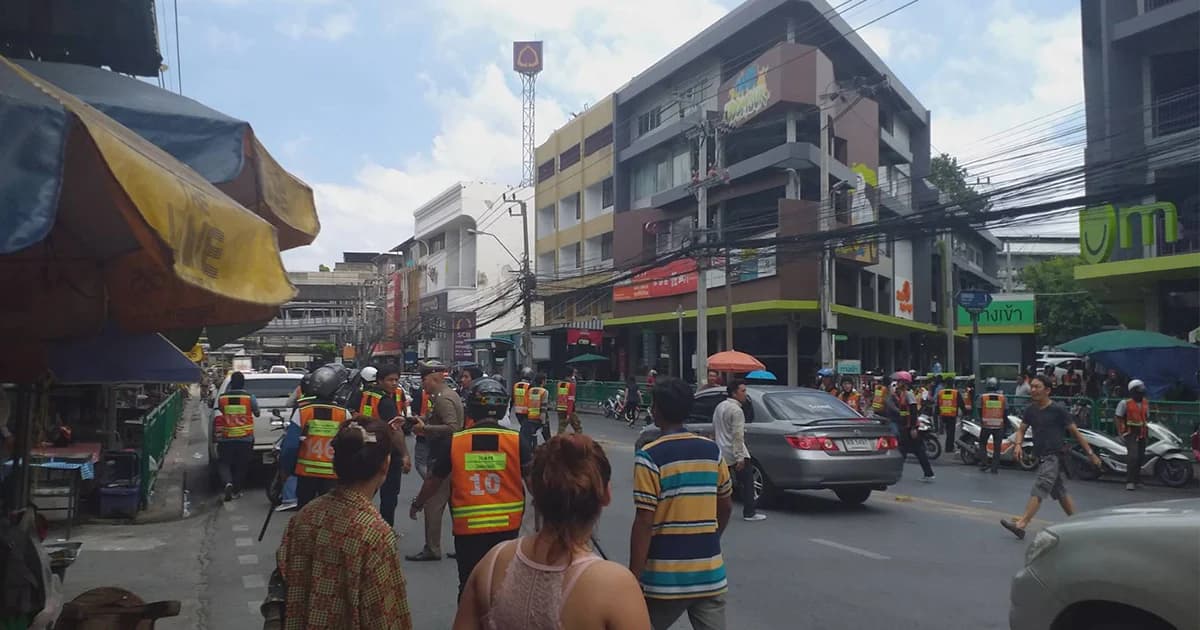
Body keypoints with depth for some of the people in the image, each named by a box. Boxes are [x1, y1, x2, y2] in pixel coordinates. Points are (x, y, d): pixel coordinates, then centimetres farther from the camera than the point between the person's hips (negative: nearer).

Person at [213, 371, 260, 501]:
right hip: (246, 438, 0)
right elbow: (257, 413, 5)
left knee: (223, 463, 10)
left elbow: (220, 411, 13)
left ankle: (228, 483, -15)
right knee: (241, 466, 13)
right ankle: (236, 490, 16)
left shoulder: (222, 398, -5)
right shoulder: (250, 397, -7)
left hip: (226, 438, 0)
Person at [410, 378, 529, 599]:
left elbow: (434, 480, 5)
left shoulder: (453, 442, -7)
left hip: (467, 528, -1)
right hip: (507, 527, 1)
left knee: (469, 586, 14)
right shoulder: (516, 441, -9)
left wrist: (417, 504, 22)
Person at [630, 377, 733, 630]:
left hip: (665, 578, -4)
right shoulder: (712, 451, 5)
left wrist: (634, 578, -8)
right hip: (710, 573, 4)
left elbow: (644, 523, -14)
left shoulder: (650, 457, -12)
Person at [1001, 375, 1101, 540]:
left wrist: (1090, 453, -2)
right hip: (1042, 457, 8)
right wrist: (1018, 444, -10)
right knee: (1060, 491, 17)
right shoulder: (1031, 409, 8)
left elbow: (1075, 432, -4)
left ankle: (1021, 525, -24)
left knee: (1039, 490, -16)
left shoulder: (1058, 410, -9)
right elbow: (1021, 429, 11)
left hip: (1055, 456, -7)